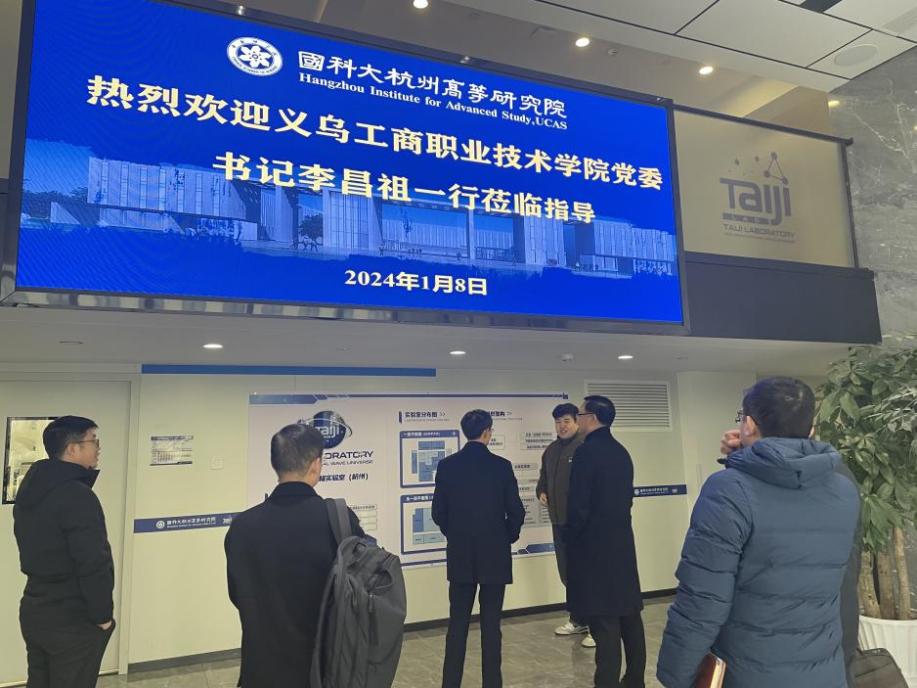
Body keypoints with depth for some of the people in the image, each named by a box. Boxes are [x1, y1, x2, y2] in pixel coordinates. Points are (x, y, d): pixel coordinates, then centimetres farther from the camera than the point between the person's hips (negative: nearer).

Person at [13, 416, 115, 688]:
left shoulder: (30, 489, 6)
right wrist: (102, 615, -13)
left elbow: (36, 550, 13)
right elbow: (93, 565, -25)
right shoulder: (77, 495, -23)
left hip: (34, 611, 9)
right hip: (73, 620, -9)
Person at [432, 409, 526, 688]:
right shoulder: (502, 466, -10)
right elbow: (516, 512, -7)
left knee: (457, 624, 12)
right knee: (491, 625, 8)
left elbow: (438, 512, 0)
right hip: (495, 555, -2)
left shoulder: (446, 466, -4)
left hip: (460, 556, 2)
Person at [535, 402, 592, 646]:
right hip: (558, 519, 8)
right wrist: (541, 492, 8)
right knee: (567, 572, 15)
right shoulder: (550, 450, 14)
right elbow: (544, 477, 26)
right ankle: (578, 619, 30)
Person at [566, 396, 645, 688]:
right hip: (622, 542, 8)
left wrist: (571, 540, -3)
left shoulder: (586, 452, -15)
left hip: (594, 546, -8)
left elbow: (578, 505, -16)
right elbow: (627, 496, 13)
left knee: (604, 622, -3)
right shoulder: (621, 451, 8)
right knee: (629, 614, 16)